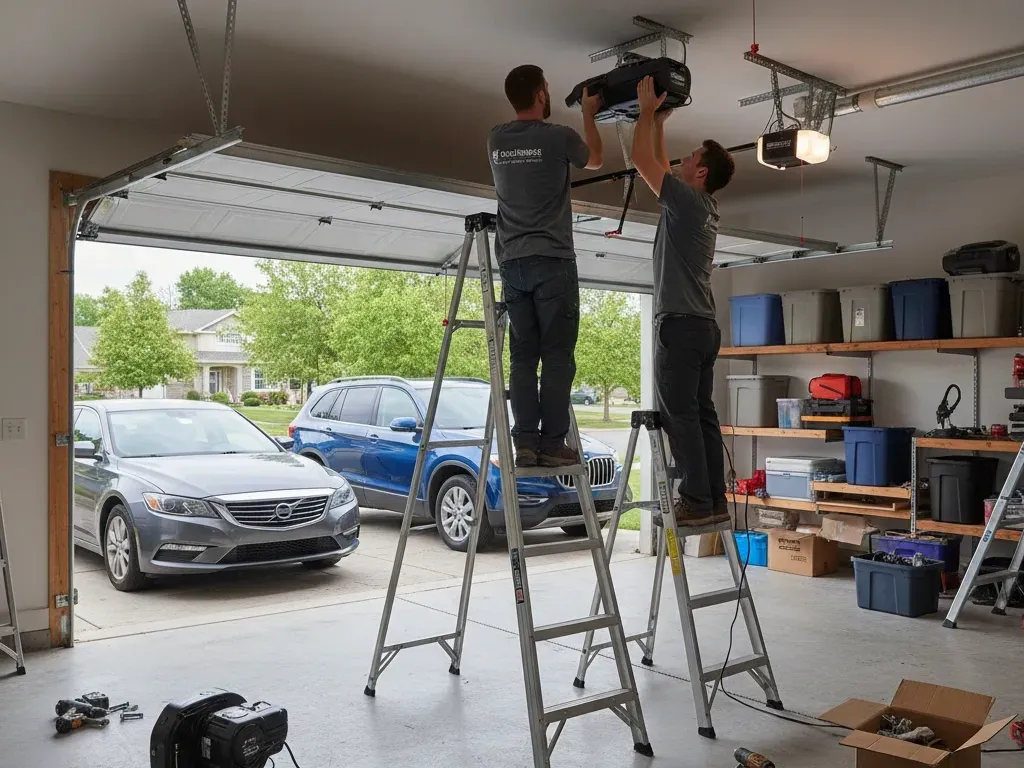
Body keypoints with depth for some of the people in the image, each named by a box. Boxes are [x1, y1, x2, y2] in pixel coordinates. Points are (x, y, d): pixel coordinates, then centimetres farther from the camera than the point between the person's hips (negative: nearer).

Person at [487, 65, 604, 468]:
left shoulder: (496, 141, 11)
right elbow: (595, 159, 17)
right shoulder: (558, 136, -5)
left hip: (512, 262, 6)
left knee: (523, 356, 5)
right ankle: (552, 444, -5)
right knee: (557, 356, -4)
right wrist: (588, 114, 31)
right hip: (552, 260, -5)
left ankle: (525, 443, 1)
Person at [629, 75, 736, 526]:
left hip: (680, 322, -10)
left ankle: (697, 502, -10)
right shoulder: (703, 206, 18)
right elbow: (661, 168, 32)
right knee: (701, 413, 8)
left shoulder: (688, 199, -9)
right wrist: (660, 121, 34)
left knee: (680, 413, -10)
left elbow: (642, 159, -7)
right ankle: (715, 501, 9)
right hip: (703, 325, 10)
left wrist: (648, 109, 4)